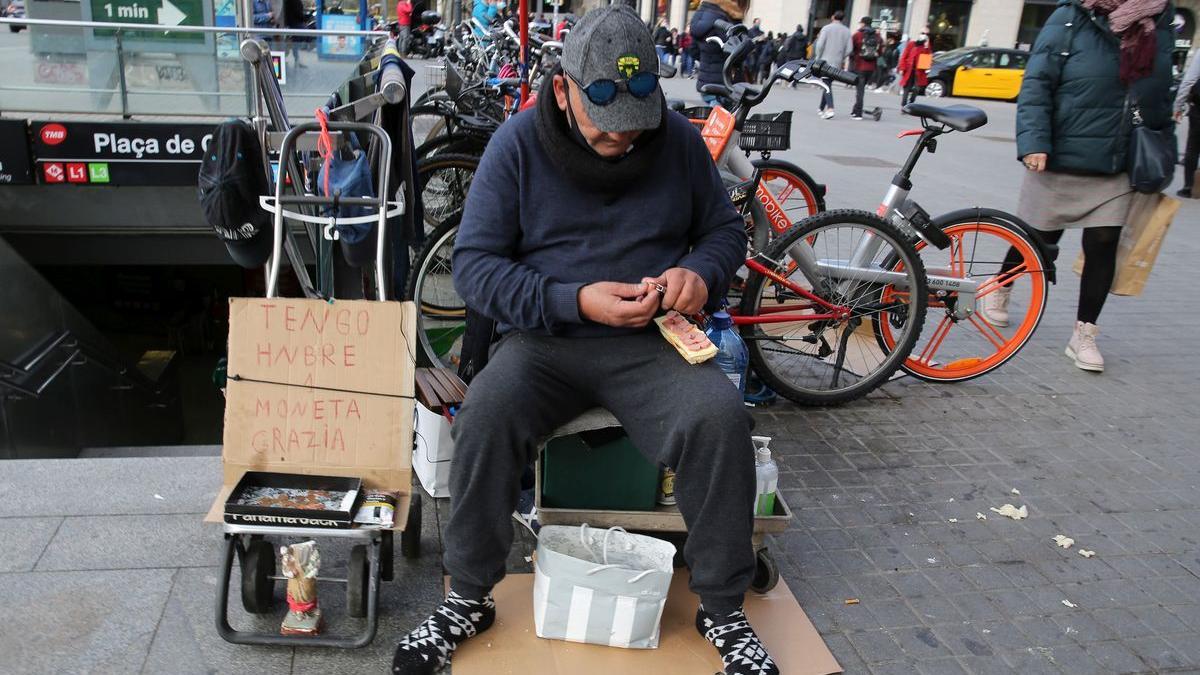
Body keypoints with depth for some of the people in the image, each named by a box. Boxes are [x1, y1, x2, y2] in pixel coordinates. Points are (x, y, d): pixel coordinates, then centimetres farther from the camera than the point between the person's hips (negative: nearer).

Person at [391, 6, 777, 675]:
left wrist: (701, 273, -11)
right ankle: (469, 599, -6)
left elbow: (726, 230, 15)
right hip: (545, 339, 0)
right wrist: (575, 300, -20)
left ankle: (723, 608, -5)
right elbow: (474, 265, -6)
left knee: (720, 416, -27)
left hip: (651, 342, 1)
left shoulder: (679, 139, 2)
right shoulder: (518, 143, -4)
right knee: (487, 412, -30)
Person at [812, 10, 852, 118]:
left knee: (827, 84, -8)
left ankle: (830, 109, -26)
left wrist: (817, 58, 1)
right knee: (828, 84, 17)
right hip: (837, 63, 4)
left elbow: (820, 45, -10)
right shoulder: (847, 31, 6)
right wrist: (842, 58, 15)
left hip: (825, 61, -4)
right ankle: (821, 108, 25)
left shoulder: (826, 28, -4)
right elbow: (849, 49, 2)